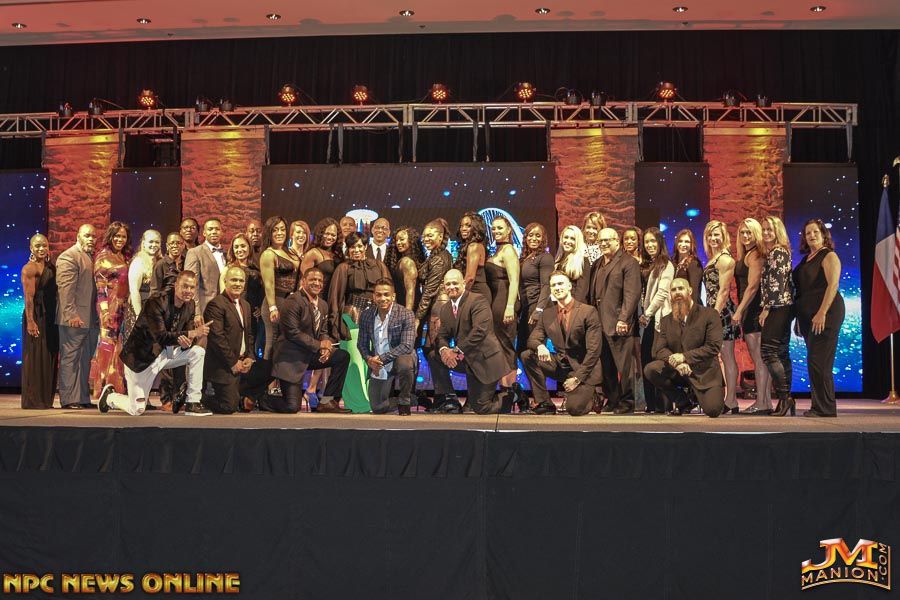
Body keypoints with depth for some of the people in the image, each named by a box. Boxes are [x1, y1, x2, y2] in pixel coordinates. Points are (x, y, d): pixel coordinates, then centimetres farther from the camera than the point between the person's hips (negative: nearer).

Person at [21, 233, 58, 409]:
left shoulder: (50, 266, 14)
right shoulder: (29, 268, -9)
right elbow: (28, 298, -15)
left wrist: (56, 318, 11)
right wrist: (30, 321, -22)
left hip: (50, 317, 8)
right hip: (37, 317, -8)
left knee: (49, 358, 10)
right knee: (35, 358, -3)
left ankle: (45, 399, 17)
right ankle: (33, 400, 4)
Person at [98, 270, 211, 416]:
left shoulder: (189, 306, -3)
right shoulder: (156, 303, -25)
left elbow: (187, 335, -2)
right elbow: (161, 337, -33)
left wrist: (187, 342, -28)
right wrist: (193, 333, -38)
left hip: (166, 352, 6)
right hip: (141, 357, -6)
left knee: (198, 352, -16)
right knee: (137, 410, -3)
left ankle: (193, 404, -8)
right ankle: (109, 396, 31)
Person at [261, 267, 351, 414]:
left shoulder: (323, 305, 10)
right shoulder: (293, 301, -16)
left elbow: (323, 332, 14)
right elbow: (292, 333, -21)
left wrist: (326, 346, -10)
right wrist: (319, 345, -17)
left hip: (311, 354, 8)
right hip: (291, 357, -8)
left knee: (343, 356, -7)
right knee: (292, 407, -14)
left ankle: (327, 401, 2)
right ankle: (261, 400, 18)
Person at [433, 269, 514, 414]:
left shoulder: (478, 301, -15)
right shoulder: (445, 308, 9)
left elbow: (480, 331, -25)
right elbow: (442, 335, 7)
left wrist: (457, 351, -27)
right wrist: (443, 349, -17)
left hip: (484, 359, -7)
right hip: (466, 360, 7)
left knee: (481, 408, -7)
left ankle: (509, 396, 19)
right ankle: (449, 400, 3)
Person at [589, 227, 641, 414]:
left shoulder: (628, 263, -4)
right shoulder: (597, 264, 20)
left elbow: (632, 294, -13)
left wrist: (623, 319, -20)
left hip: (618, 323, -7)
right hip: (599, 322, 7)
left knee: (623, 365, -3)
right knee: (605, 366, 11)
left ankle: (626, 403, 5)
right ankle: (611, 401, 19)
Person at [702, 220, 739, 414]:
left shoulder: (725, 259, -10)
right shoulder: (713, 259, 17)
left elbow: (724, 290, -16)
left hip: (722, 312, -9)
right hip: (713, 311, 9)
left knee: (727, 358, -5)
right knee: (723, 357, 10)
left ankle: (731, 402, -2)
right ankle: (729, 400, 14)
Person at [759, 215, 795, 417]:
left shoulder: (778, 252, -9)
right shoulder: (771, 253, 19)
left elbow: (777, 282, -16)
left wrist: (766, 308, -16)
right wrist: (767, 308, 14)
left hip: (778, 307, -10)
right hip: (782, 308, 10)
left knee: (768, 351, -13)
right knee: (782, 353, 8)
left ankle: (784, 397, -10)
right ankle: (786, 400, 11)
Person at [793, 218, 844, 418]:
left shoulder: (829, 256, -4)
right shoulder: (806, 259, 19)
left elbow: (833, 285, -16)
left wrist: (822, 313, -23)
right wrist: (799, 318, 17)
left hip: (825, 314, -8)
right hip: (807, 316, 8)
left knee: (819, 361, -11)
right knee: (814, 362, 8)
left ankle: (825, 408, -6)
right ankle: (818, 406, 13)